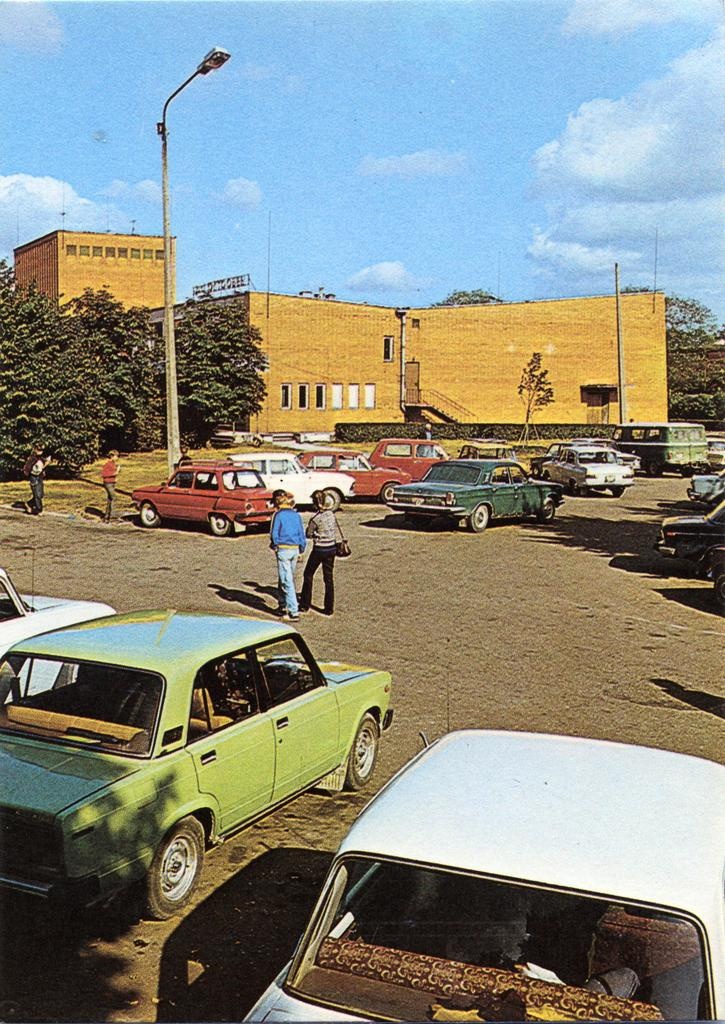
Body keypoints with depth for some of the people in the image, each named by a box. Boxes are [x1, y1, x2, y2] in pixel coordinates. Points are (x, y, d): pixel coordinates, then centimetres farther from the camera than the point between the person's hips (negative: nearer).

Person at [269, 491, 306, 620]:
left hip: (283, 550, -6)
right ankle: (283, 605, 30)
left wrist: (274, 545, 8)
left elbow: (274, 534, -10)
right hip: (295, 549, 6)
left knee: (287, 581, -6)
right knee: (288, 578, 20)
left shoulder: (278, 515, -9)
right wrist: (301, 550, 16)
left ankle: (293, 612, -10)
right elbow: (302, 534, 9)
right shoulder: (297, 515, 7)